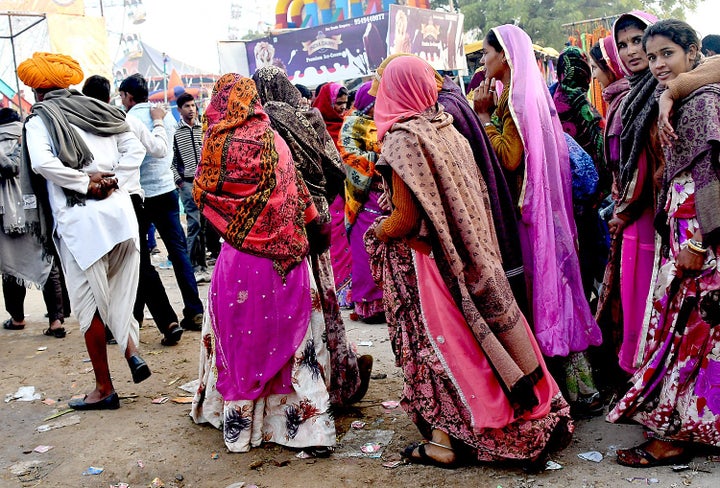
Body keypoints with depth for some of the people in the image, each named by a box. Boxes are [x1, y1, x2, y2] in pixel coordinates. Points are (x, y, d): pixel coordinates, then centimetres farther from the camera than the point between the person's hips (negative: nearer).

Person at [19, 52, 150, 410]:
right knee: (120, 291, 21)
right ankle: (131, 350, 4)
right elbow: (135, 148, 7)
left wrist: (86, 183, -9)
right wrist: (114, 182, 0)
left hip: (79, 220, -4)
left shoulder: (39, 119, 1)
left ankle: (104, 388, 13)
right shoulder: (98, 109, 15)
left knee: (90, 301, 5)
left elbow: (42, 162, -18)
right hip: (120, 210, 5)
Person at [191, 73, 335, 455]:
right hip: (285, 255, 2)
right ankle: (309, 425, 13)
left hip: (240, 257, -2)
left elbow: (203, 194, 3)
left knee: (238, 337, 13)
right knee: (290, 334, 9)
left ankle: (239, 422, 25)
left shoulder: (217, 144, -8)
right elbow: (297, 193, 5)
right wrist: (315, 230, 16)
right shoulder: (274, 140, 0)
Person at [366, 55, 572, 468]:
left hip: (425, 259, -7)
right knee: (475, 329, 15)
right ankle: (534, 420, 27)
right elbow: (475, 197, 11)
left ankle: (444, 441, 15)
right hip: (468, 253, 7)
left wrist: (377, 234, -2)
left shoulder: (403, 138, -17)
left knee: (437, 340, 4)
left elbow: (406, 218, -21)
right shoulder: (449, 129, 5)